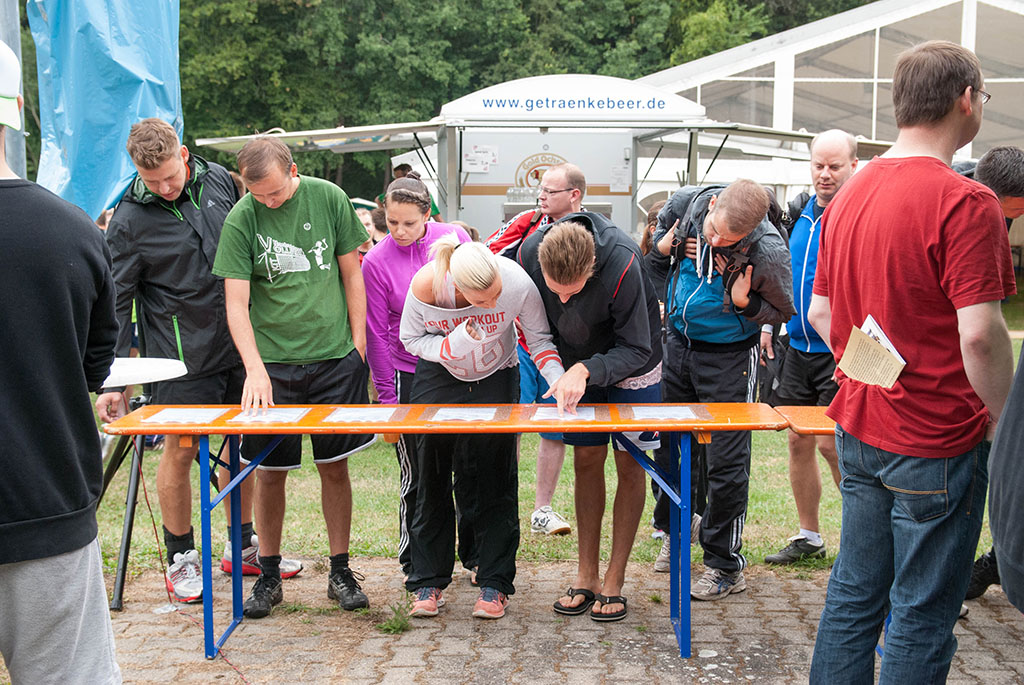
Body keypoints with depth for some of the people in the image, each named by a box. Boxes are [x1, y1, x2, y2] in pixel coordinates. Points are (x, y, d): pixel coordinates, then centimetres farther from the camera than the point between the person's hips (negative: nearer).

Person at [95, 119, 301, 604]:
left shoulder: (218, 180, 2)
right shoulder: (129, 220, -11)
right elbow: (115, 304, -8)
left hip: (241, 341, 5)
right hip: (183, 356, -5)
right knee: (180, 451, 2)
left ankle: (242, 546, 29)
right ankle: (181, 559, 21)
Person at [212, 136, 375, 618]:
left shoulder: (328, 198, -1)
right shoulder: (241, 220, -6)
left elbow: (351, 272, 6)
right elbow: (236, 303, -8)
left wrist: (357, 344, 3)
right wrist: (255, 368, -21)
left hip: (335, 358, 1)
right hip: (272, 363, -1)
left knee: (335, 466, 7)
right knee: (270, 471, 4)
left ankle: (340, 570, 20)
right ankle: (268, 574, 21)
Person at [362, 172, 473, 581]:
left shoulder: (454, 237, -3)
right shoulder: (377, 261, -8)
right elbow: (377, 333, -4)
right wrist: (387, 396, -4)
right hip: (412, 374, -2)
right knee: (418, 475, 5)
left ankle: (475, 554, 26)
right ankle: (416, 562, 21)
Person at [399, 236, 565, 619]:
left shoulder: (517, 282, -31)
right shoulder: (426, 286, -31)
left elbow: (539, 338, -15)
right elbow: (410, 338, -12)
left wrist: (557, 378, -32)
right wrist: (451, 346, -31)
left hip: (496, 379, 0)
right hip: (439, 377, 1)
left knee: (496, 482, -4)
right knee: (431, 479, 1)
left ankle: (495, 584, 5)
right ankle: (428, 581, 13)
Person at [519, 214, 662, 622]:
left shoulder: (623, 264, -37)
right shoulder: (529, 252, -25)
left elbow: (636, 350, -27)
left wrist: (587, 371, -39)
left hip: (630, 365, -3)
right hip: (578, 367, 3)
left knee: (629, 466, 0)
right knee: (586, 460, 5)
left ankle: (615, 581, 9)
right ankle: (587, 574, 14)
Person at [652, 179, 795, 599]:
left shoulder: (768, 251, -25)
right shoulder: (691, 201, -13)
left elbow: (783, 310, -8)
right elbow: (664, 218, 14)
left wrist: (745, 304, -25)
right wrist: (662, 244, -6)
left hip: (728, 357, -5)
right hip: (678, 342, 5)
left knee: (725, 463, -1)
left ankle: (725, 567, 13)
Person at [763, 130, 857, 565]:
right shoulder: (803, 214, 11)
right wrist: (769, 324, 16)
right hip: (798, 346, 7)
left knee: (832, 443, -7)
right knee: (799, 442, 10)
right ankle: (809, 538, 24)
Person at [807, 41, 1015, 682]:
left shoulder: (850, 194, 7)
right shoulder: (965, 202, -17)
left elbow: (821, 313, 12)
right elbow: (979, 334, -23)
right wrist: (1002, 417, -8)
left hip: (858, 430, 8)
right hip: (936, 444, -7)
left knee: (854, 595, 17)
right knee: (922, 617, 5)